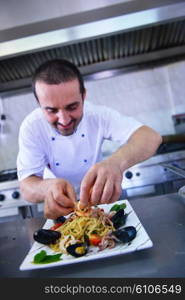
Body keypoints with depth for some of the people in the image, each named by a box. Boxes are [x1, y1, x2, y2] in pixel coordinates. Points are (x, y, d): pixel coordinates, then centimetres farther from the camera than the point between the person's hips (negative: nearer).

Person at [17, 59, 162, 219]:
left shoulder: (99, 114, -20)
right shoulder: (31, 127, -18)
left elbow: (152, 136, -30)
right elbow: (26, 186, -21)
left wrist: (117, 161, -50)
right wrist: (48, 187, -45)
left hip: (101, 199, -1)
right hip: (63, 204, 2)